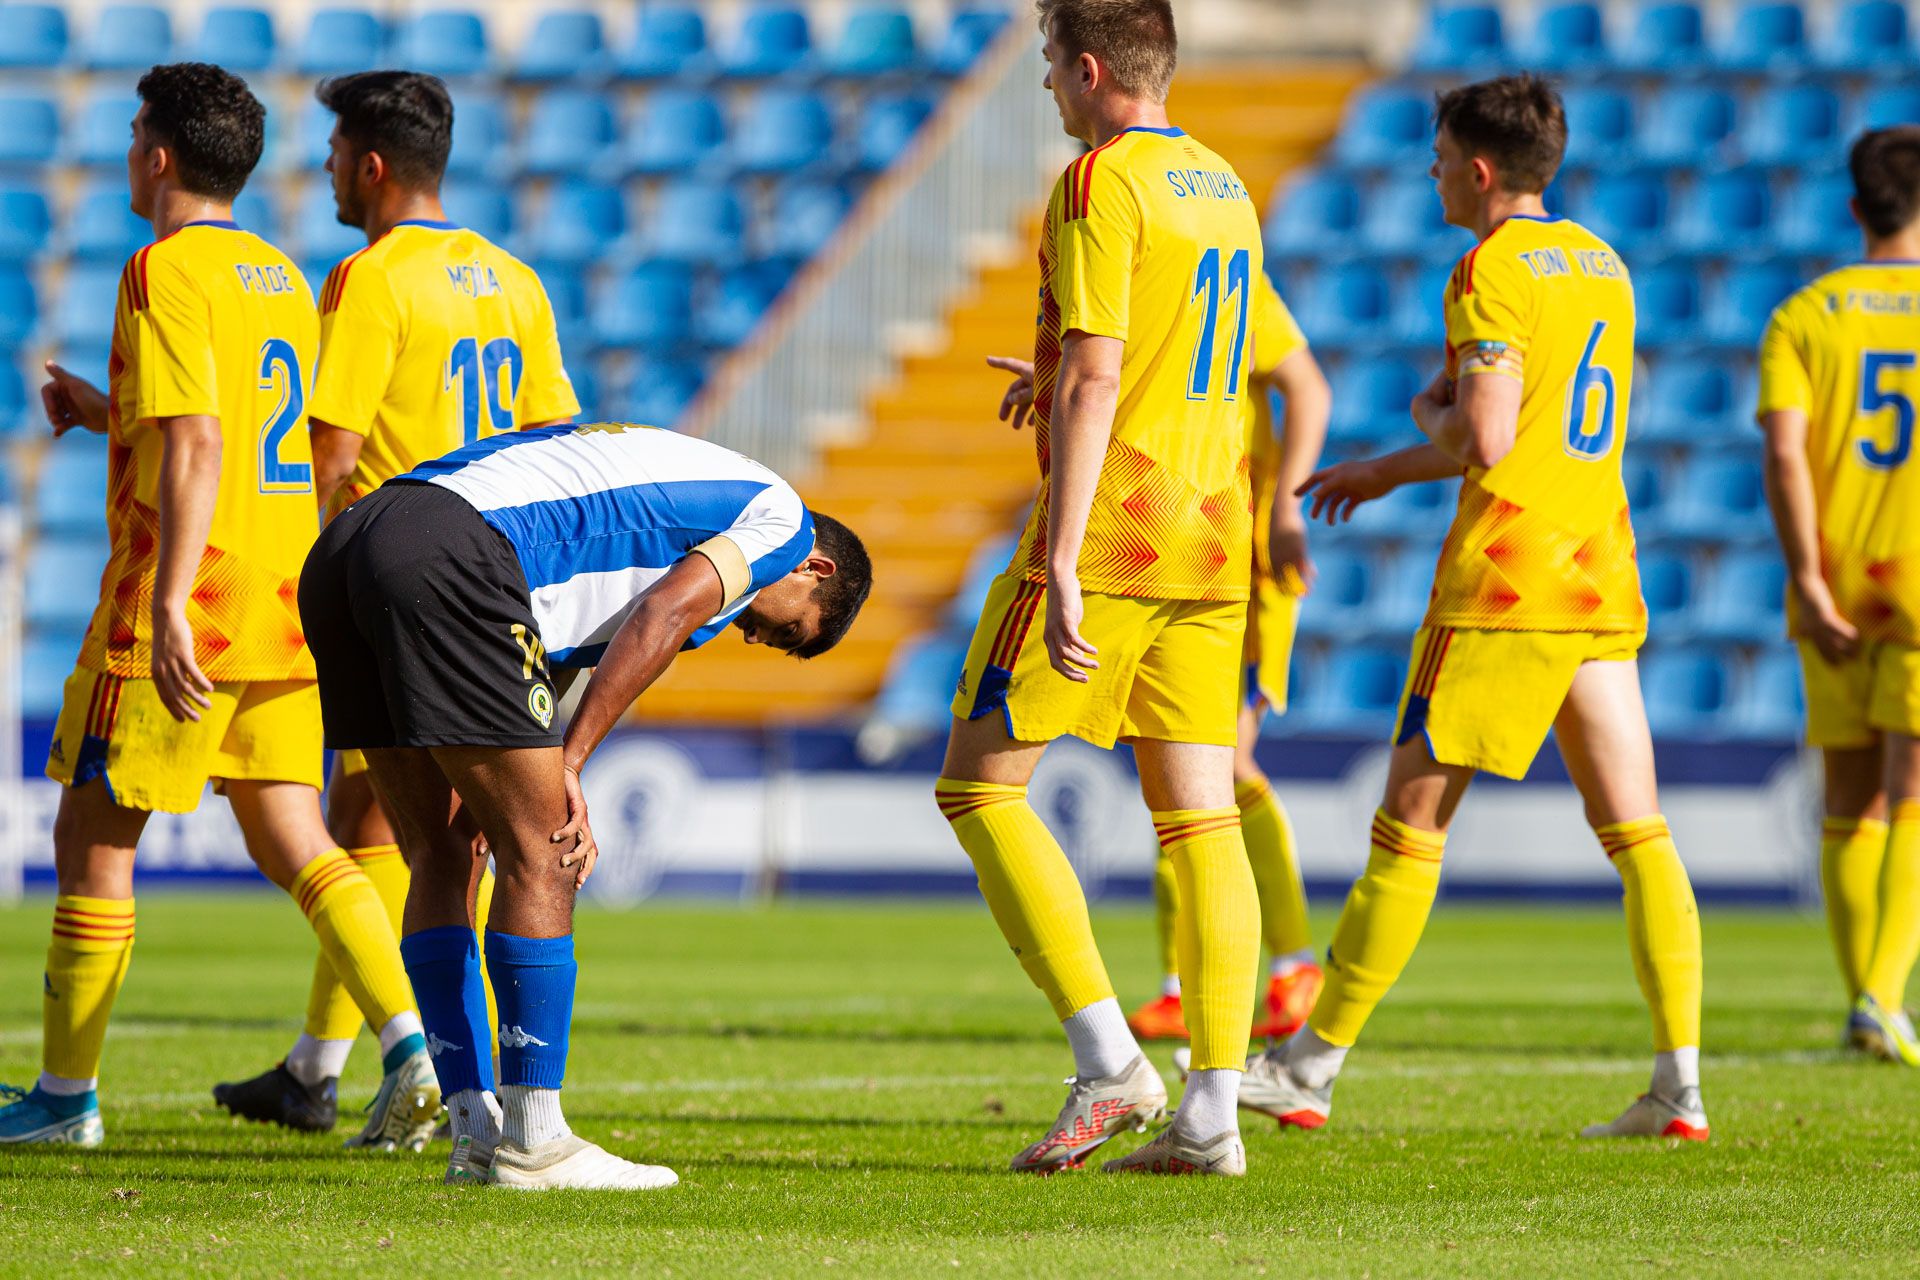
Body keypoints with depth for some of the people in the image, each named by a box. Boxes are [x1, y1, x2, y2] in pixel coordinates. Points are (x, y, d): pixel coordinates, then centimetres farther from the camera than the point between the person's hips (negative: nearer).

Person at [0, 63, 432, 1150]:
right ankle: (410, 1047, -13)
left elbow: (196, 450, -21)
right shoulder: (284, 281, 16)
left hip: (183, 611, -8)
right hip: (284, 611, 8)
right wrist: (109, 412, 30)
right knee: (294, 841, 5)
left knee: (93, 842, 4)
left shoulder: (166, 272, -10)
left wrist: (167, 608, -25)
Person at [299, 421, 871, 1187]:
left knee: (442, 857, 15)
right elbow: (661, 617, -2)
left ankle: (475, 1136, 16)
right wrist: (569, 766, -1)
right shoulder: (780, 519, 13)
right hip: (447, 558, -9)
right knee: (539, 857, 0)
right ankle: (532, 1144, 3)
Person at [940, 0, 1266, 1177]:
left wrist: (1059, 563, -20)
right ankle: (1213, 1113, 0)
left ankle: (1109, 1060, -9)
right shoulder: (1225, 189, 16)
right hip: (1211, 547, 8)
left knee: (981, 786, 0)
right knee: (1202, 818, 5)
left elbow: (1094, 382, -18)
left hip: (1109, 536, -8)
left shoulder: (1102, 184, -10)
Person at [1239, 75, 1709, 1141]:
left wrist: (1428, 412, 4)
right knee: (1635, 832, 3)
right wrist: (1386, 473, 25)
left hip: (1504, 582, -7)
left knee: (1410, 825, 0)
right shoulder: (1600, 264, 17)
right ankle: (1680, 1083, -6)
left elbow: (1484, 439, -19)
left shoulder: (1493, 270, -9)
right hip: (1602, 575, 7)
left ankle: (1310, 1068, 7)